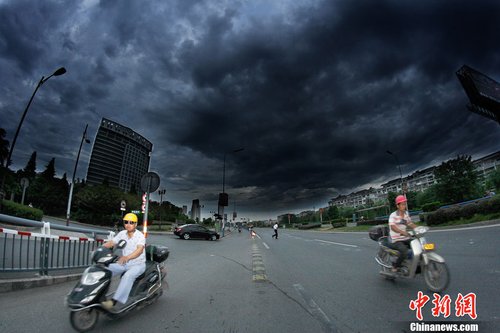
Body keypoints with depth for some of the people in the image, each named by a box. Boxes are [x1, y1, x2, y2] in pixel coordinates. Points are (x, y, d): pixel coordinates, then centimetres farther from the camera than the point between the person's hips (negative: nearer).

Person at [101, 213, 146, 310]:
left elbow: (140, 250, -34)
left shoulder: (140, 235, -18)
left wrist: (127, 257, -51)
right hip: (124, 263, 7)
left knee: (128, 276, -33)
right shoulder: (122, 233, 2)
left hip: (138, 264, -7)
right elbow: (111, 242, -2)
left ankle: (114, 301, -34)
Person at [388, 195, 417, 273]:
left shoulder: (406, 213, 10)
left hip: (406, 239, 8)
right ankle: (395, 266, -11)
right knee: (404, 250, -32)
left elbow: (410, 223, 15)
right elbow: (393, 227, -28)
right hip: (396, 241, -8)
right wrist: (403, 232, -44)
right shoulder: (393, 215, -14)